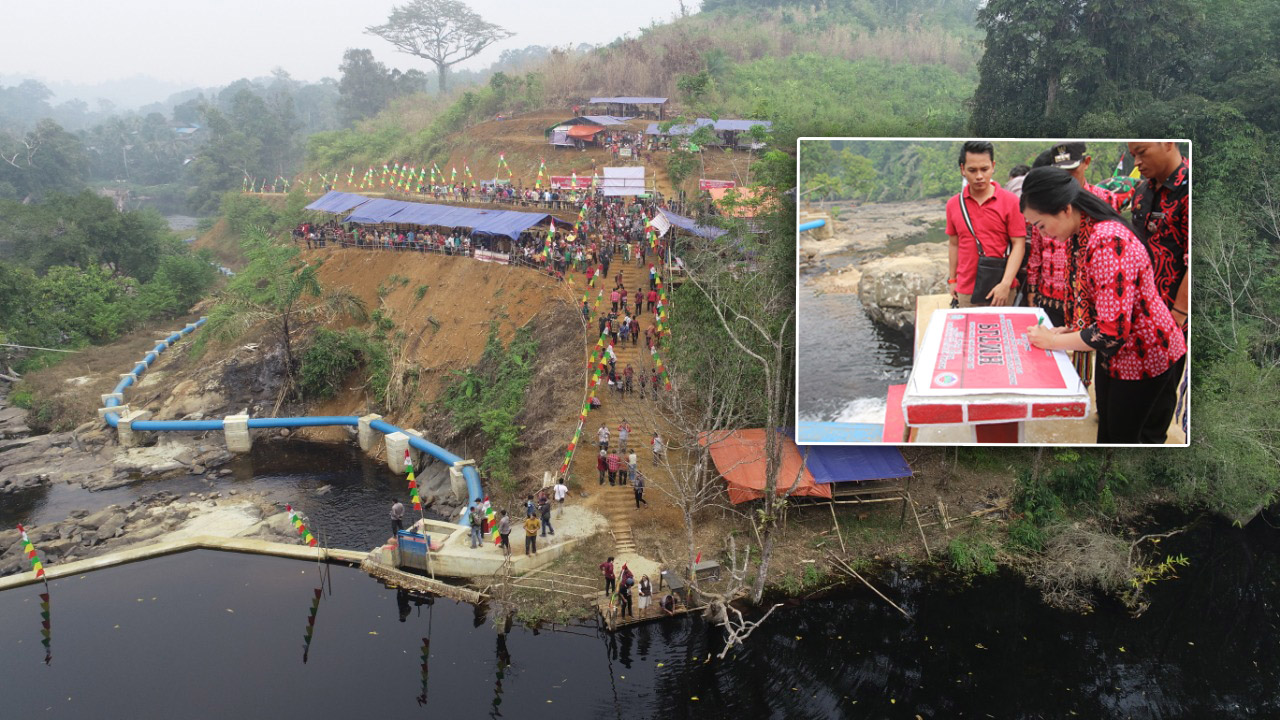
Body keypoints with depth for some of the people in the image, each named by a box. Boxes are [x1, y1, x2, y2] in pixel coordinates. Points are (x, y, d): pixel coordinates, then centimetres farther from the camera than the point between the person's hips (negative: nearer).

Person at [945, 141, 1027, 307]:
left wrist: (1005, 284, -14)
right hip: (966, 291, 2)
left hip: (1000, 290, -2)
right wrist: (952, 279, 13)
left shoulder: (1010, 201, -3)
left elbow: (1018, 244, -6)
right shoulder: (953, 204, 6)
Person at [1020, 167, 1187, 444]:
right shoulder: (1076, 236, -2)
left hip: (1147, 358, -9)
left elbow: (1112, 331, -33)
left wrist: (1054, 341, -21)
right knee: (1107, 431, 20)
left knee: (1125, 437, 6)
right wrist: (1068, 330, -4)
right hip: (1113, 357, 9)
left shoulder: (1108, 244, -33)